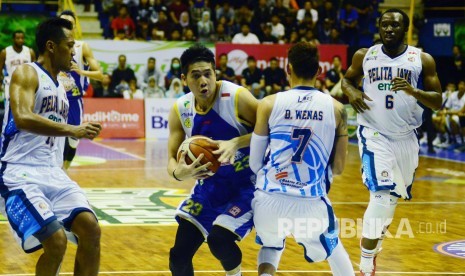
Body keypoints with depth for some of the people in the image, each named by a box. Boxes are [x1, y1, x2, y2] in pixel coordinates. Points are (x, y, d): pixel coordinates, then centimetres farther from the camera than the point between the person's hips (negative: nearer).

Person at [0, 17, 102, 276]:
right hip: (21, 173, -8)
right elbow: (22, 118, -25)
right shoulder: (27, 73, -7)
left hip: (53, 173, 8)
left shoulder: (60, 87, 19)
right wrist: (72, 130, -27)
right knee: (56, 241, -23)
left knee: (91, 229, -9)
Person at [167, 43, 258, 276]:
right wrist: (179, 172, -28)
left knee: (219, 239, -26)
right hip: (209, 185, 5)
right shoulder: (180, 110, -5)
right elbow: (172, 159, -4)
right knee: (179, 256, 2)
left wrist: (236, 143, -32)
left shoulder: (237, 97, -19)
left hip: (246, 185, -5)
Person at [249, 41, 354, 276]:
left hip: (270, 200, 0)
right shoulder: (336, 108, 2)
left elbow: (255, 164, 3)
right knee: (333, 246, 33)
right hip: (311, 203, 0)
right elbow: (338, 168, 6)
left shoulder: (268, 104, -1)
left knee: (270, 247, 32)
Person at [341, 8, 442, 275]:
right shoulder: (364, 56, -3)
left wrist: (413, 91, -24)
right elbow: (347, 79, 15)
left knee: (394, 196, 16)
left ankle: (375, 244, 44)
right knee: (382, 195, -18)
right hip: (374, 134, -3)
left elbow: (438, 101, -5)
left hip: (406, 137, 3)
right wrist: (351, 92, -9)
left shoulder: (423, 60, -4)